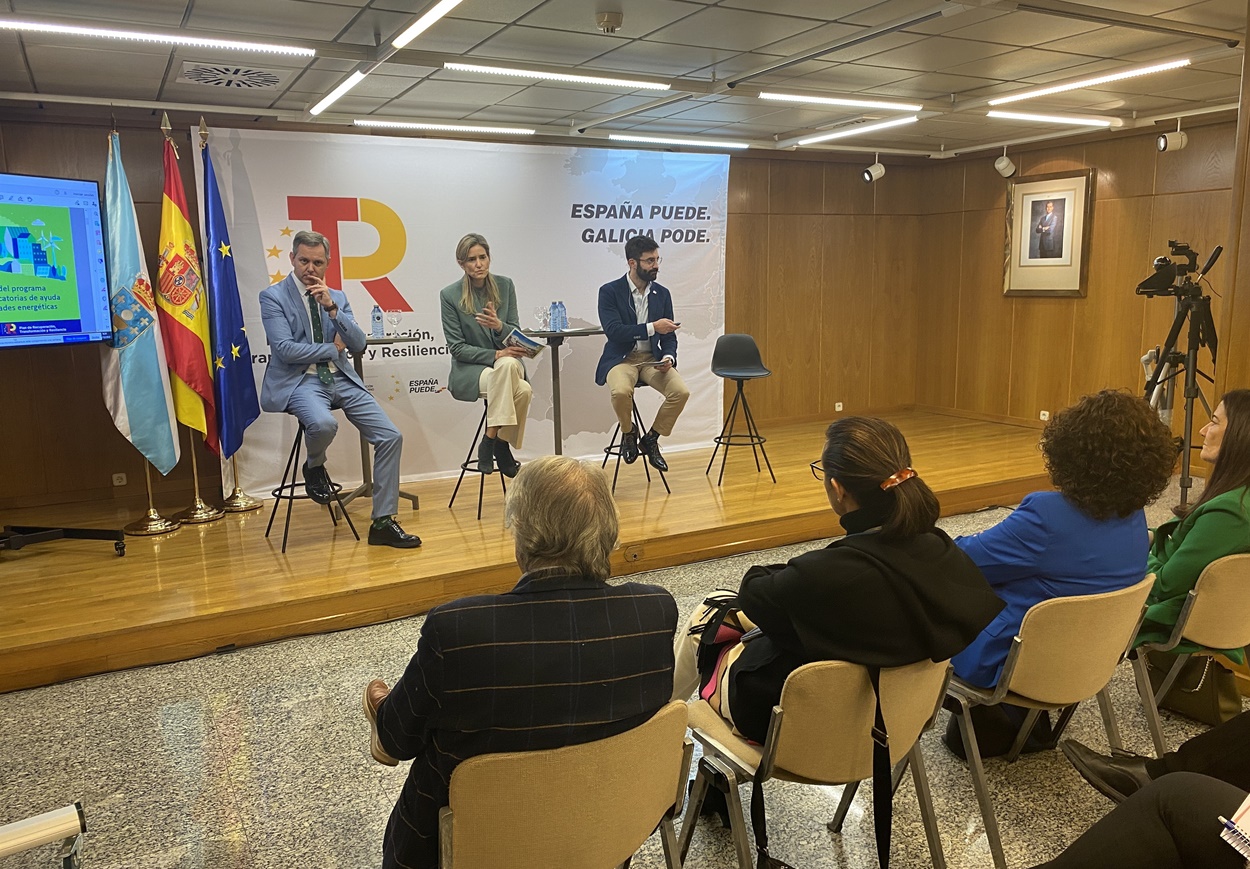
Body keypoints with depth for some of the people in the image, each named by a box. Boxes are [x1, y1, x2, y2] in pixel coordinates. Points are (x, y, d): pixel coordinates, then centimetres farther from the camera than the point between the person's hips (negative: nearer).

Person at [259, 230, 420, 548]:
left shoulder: (337, 297, 15)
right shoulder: (273, 297, 0)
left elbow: (358, 345, 4)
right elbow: (285, 349, -12)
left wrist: (331, 308, -8)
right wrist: (332, 348, -2)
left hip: (340, 379, 5)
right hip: (299, 381, -5)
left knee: (391, 436, -10)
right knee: (323, 423, -38)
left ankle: (383, 523, -1)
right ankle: (314, 467, 1)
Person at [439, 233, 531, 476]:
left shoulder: (505, 285, 3)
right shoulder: (450, 295, -5)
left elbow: (516, 333, 4)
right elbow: (457, 348, -6)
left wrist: (499, 326, -20)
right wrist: (496, 355, -19)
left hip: (508, 362, 3)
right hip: (470, 370, -3)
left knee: (509, 365, -35)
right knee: (521, 390, -32)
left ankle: (492, 441, -22)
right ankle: (500, 445, -17)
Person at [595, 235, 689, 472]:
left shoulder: (662, 294, 9)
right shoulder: (609, 292, -5)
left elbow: (669, 336, 11)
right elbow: (613, 330, -17)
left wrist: (669, 357, -12)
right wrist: (652, 327, -24)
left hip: (652, 359, 4)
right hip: (621, 358, -4)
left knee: (681, 392, -23)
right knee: (621, 391, -36)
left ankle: (651, 439, 2)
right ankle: (628, 435, -3)